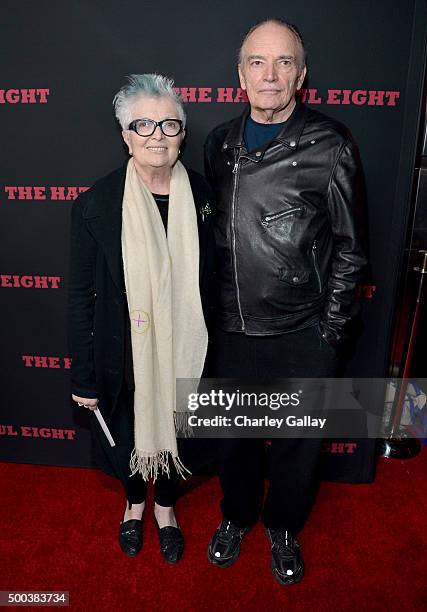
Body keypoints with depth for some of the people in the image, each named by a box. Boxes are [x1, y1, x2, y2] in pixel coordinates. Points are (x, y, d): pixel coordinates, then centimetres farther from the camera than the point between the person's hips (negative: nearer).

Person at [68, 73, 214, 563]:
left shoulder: (201, 194, -8)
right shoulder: (95, 205, -15)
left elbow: (210, 276, 1)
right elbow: (80, 297, -9)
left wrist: (213, 351, 5)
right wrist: (83, 377, -6)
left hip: (183, 353, 2)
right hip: (125, 356, -1)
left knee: (173, 431, 22)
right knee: (129, 434, 22)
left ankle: (166, 507, 54)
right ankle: (134, 502, 56)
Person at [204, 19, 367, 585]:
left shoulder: (330, 145, -8)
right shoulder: (219, 144, 3)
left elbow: (348, 246, -5)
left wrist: (331, 327, -6)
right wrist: (213, 310, 9)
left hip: (304, 333, -3)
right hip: (233, 328, 3)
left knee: (299, 442, 16)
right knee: (235, 434, 20)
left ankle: (283, 527, 45)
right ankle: (237, 515, 48)